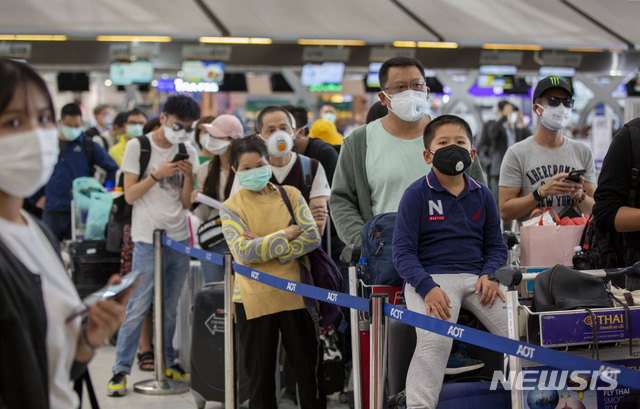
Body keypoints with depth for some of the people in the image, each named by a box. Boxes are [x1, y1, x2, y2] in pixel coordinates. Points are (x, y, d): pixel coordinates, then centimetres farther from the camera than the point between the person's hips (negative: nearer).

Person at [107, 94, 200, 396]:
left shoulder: (188, 152, 8)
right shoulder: (138, 146, -4)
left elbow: (186, 203, 7)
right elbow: (130, 195, -6)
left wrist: (188, 176, -10)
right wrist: (157, 174, -18)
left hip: (179, 239, 4)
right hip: (148, 239, -4)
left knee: (170, 307, 10)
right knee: (138, 307, -6)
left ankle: (167, 362, 22)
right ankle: (121, 369, 1)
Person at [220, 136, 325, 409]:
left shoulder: (291, 195, 6)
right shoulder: (231, 208, 0)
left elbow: (312, 237, -6)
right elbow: (243, 253, -13)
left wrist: (264, 247, -13)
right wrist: (286, 235, -12)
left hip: (295, 293, 1)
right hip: (253, 301, -1)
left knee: (309, 368, 7)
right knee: (260, 376, 7)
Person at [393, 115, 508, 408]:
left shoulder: (482, 195, 13)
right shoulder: (417, 194, -1)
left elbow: (495, 245, 18)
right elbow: (403, 251, -5)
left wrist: (490, 275, -4)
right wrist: (427, 288, -19)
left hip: (475, 276, 4)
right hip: (431, 276, -4)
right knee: (435, 340, -30)